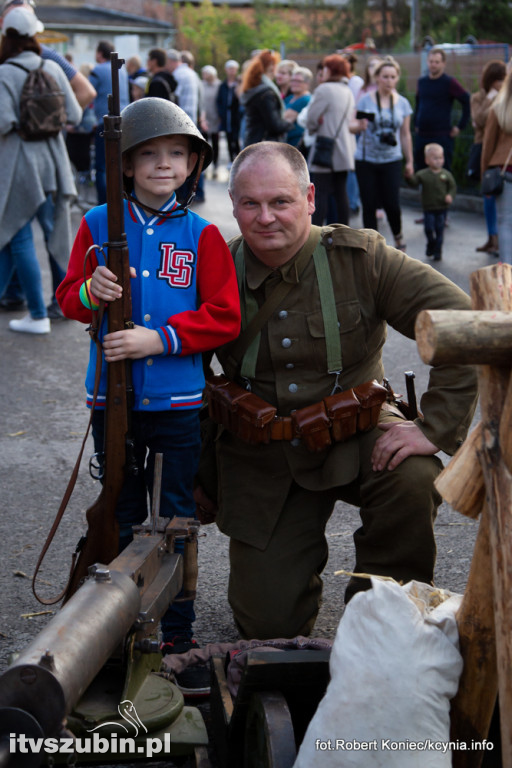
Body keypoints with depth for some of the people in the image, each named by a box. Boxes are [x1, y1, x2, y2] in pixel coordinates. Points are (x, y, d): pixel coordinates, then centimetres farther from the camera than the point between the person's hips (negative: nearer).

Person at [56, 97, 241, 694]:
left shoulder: (201, 235, -2)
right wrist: (92, 292, -19)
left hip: (176, 401, -1)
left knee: (175, 520, 6)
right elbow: (68, 297, 4)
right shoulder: (99, 224, 2)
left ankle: (178, 638, 18)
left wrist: (158, 338, -16)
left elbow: (223, 317, -6)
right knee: (122, 517, 14)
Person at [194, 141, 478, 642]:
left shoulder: (359, 258, -14)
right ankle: (299, 558, 36)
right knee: (267, 624, -1)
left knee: (412, 479, -35)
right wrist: (197, 478, 7)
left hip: (353, 433, -1)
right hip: (261, 458, 1)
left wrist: (435, 427, -25)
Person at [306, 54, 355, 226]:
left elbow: (311, 119, -10)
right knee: (340, 193, 11)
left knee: (320, 194, -7)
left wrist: (312, 128, 10)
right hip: (345, 151, 8)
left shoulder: (324, 89, -12)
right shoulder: (348, 91, 14)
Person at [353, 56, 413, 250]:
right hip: (366, 160, -1)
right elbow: (353, 124, -3)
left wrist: (409, 161, 12)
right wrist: (359, 125, -27)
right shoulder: (366, 100, -1)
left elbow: (405, 134, 11)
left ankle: (398, 236, 22)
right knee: (369, 205, 1)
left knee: (392, 203, -6)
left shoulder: (402, 103, 5)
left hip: (391, 160, 1)